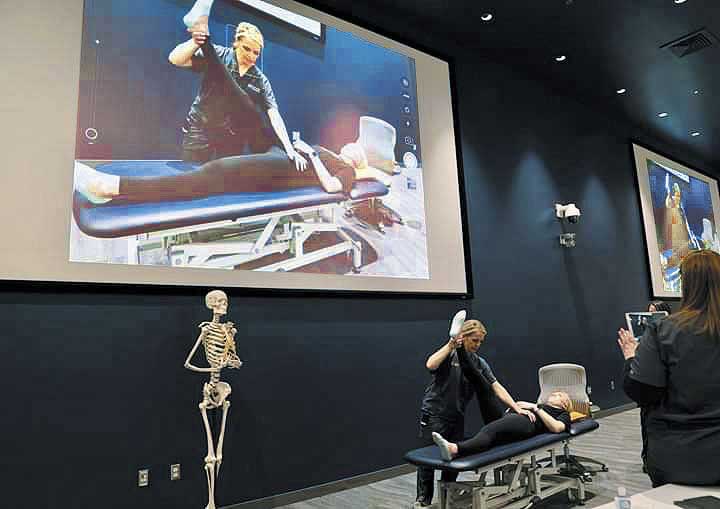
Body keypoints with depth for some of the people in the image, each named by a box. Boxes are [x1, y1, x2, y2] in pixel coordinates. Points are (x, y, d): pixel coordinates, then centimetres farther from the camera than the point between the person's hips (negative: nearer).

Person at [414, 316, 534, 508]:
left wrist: (517, 408, -14)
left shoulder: (479, 363, 3)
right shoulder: (448, 354, -12)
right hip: (435, 414, -5)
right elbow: (430, 365, -33)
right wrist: (450, 346, -32)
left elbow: (497, 388, -4)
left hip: (457, 417, 5)